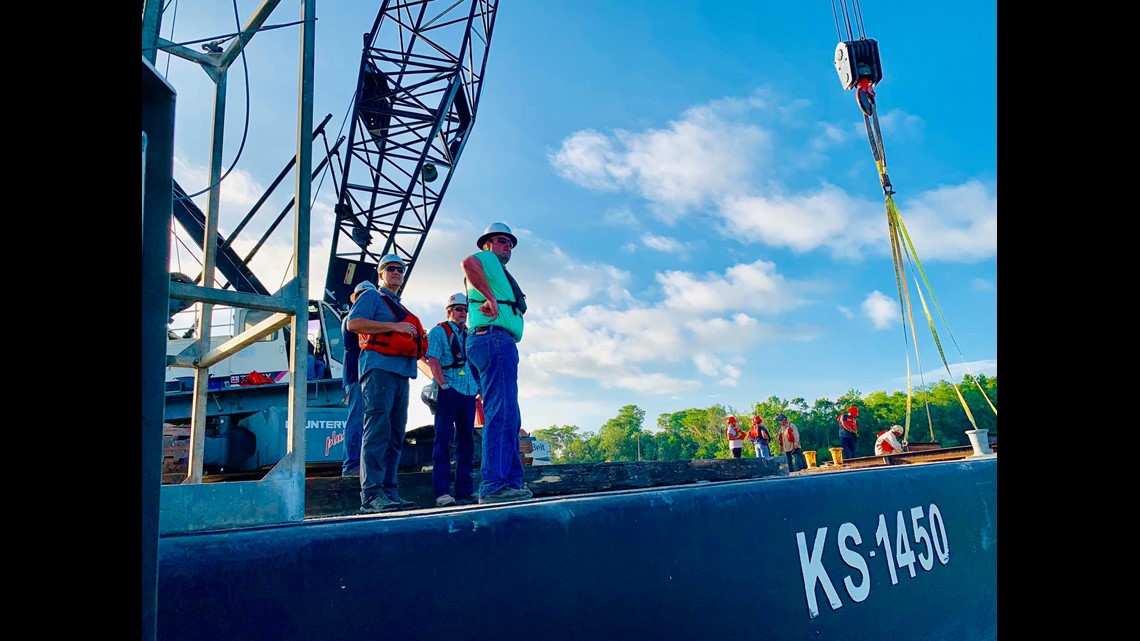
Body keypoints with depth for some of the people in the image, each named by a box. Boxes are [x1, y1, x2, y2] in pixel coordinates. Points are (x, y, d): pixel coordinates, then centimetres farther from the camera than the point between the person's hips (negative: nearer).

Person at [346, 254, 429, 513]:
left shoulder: (400, 308, 30)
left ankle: (389, 491, 8)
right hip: (379, 367, -8)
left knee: (396, 433, 5)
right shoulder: (372, 297, 7)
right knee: (378, 430, -15)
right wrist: (395, 326, -13)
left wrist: (418, 339, 11)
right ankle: (371, 493, -18)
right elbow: (354, 323, -10)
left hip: (401, 372, 8)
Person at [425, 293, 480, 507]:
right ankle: (442, 492, -11)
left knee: (466, 441, 6)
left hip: (468, 394, 6)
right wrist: (444, 385, -17)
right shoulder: (439, 331, 4)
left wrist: (479, 388, 9)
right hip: (449, 391, -6)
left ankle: (465, 491, 10)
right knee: (443, 440, -8)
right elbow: (433, 360, -7)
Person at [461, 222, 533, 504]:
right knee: (502, 413, -19)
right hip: (494, 338, -11)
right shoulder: (487, 259, 4)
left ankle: (512, 481, 11)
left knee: (508, 416, 9)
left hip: (498, 342, 11)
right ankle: (494, 485, -24)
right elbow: (468, 263, -21)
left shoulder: (498, 273, 32)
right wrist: (491, 298, -20)